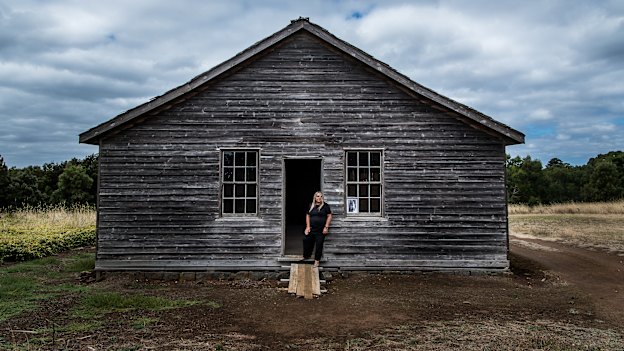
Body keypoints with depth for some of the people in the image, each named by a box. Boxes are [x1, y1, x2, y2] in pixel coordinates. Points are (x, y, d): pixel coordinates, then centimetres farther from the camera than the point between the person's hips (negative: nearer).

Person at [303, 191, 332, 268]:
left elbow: (329, 216, -3)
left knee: (319, 245, 1)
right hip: (311, 229, 3)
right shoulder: (311, 206, 8)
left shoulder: (325, 206, -2)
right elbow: (307, 216, 11)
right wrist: (308, 226, 2)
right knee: (307, 241, 6)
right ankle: (306, 256, 27)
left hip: (321, 230, -3)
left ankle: (317, 260, 14)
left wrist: (326, 227, -9)